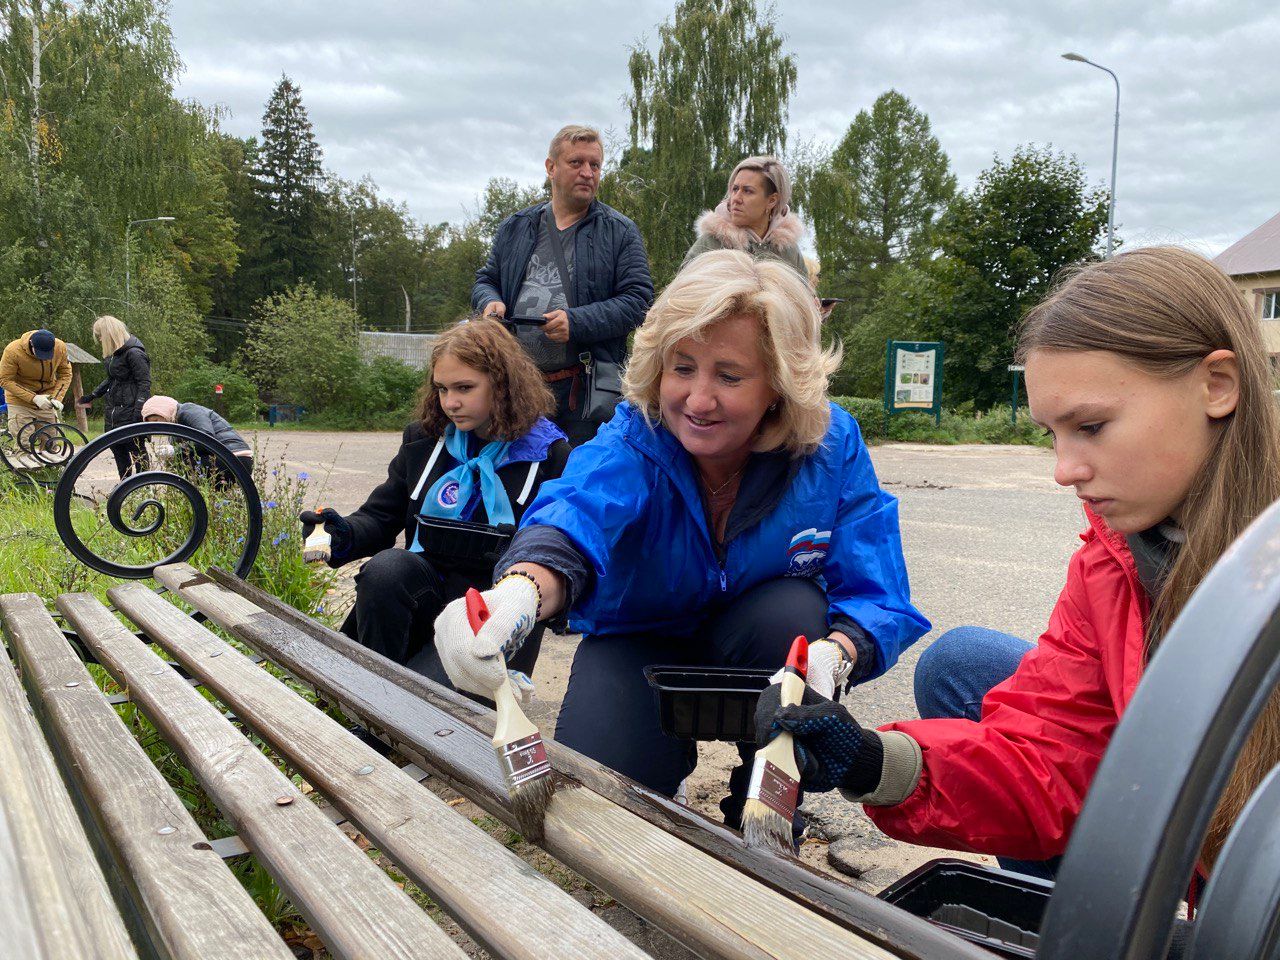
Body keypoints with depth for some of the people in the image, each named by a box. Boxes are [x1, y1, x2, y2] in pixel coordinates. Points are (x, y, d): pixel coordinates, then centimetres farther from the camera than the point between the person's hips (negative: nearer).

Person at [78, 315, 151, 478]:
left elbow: (144, 383, -19)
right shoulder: (113, 354, 15)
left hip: (130, 413, -10)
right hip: (113, 414, 10)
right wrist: (92, 396, 30)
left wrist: (138, 411, -24)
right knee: (118, 453, 13)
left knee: (138, 452, -4)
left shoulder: (134, 353, -15)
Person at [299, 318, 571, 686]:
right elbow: (380, 518, 9)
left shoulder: (551, 457, -5)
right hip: (430, 584, 4)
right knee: (385, 568, -31)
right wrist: (345, 535, -14)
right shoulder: (425, 439, 9)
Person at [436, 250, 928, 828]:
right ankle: (661, 801, 14)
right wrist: (520, 590, -73)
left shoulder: (831, 446, -22)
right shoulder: (635, 440, -26)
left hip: (757, 639, 1)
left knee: (794, 609, -32)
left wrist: (832, 655, -48)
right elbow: (578, 511, -49)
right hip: (641, 638, -1)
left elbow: (876, 595, -24)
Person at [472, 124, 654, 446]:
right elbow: (486, 279, 24)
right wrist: (490, 301, -1)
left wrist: (576, 322, -18)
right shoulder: (515, 227, 15)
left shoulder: (620, 232, 3)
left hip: (587, 390, -3)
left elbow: (637, 300, -5)